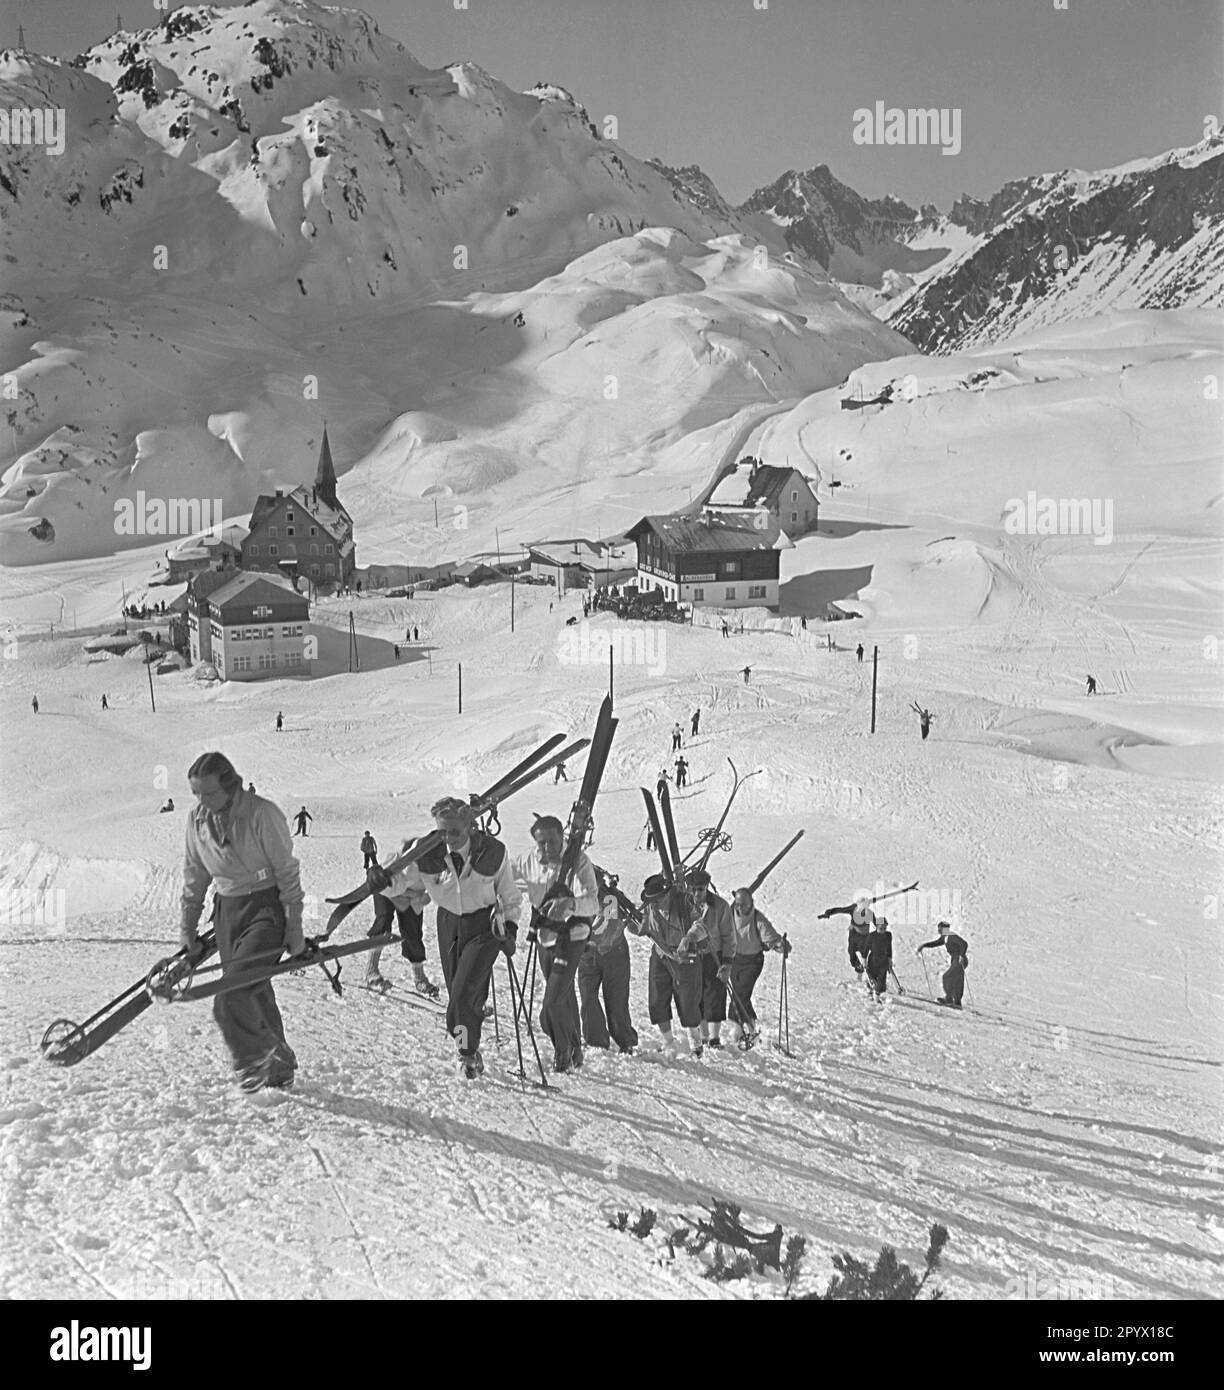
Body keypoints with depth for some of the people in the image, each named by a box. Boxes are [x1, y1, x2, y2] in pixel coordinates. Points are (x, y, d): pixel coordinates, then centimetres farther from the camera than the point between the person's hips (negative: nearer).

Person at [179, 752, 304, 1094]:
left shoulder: (262, 815, -17)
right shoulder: (197, 820, 1)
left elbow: (287, 873, -11)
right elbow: (194, 877, 13)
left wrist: (294, 928, -10)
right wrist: (187, 928, 12)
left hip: (266, 907, -6)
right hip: (226, 910, 6)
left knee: (232, 995, -18)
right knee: (255, 992, 11)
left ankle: (256, 1054, 6)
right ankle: (279, 1065, 27)